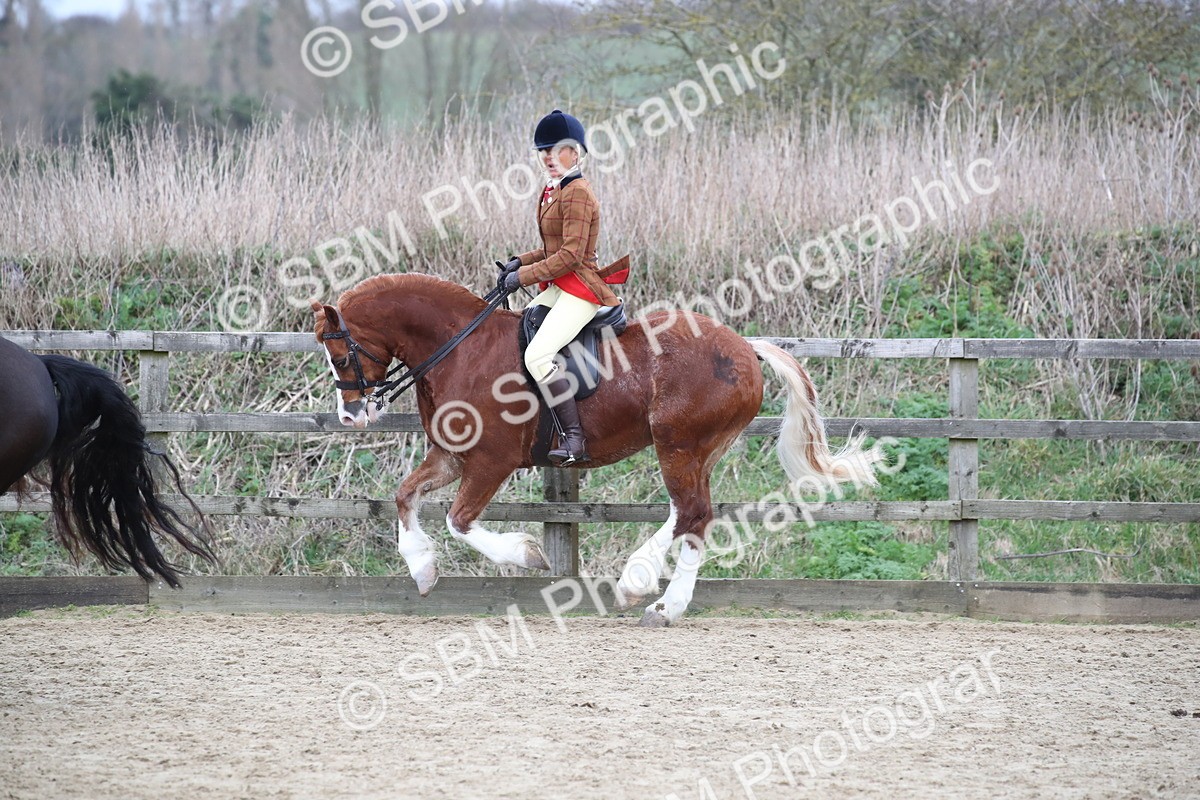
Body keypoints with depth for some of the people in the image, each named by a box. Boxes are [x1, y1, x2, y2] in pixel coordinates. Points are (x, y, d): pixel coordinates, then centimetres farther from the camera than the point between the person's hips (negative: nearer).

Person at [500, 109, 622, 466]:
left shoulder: (578, 195, -14)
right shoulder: (554, 192, 16)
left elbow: (570, 256, -20)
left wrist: (524, 276, -16)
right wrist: (521, 261, 8)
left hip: (580, 293, -11)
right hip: (557, 289, 11)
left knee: (537, 355, -26)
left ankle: (574, 439, -25)